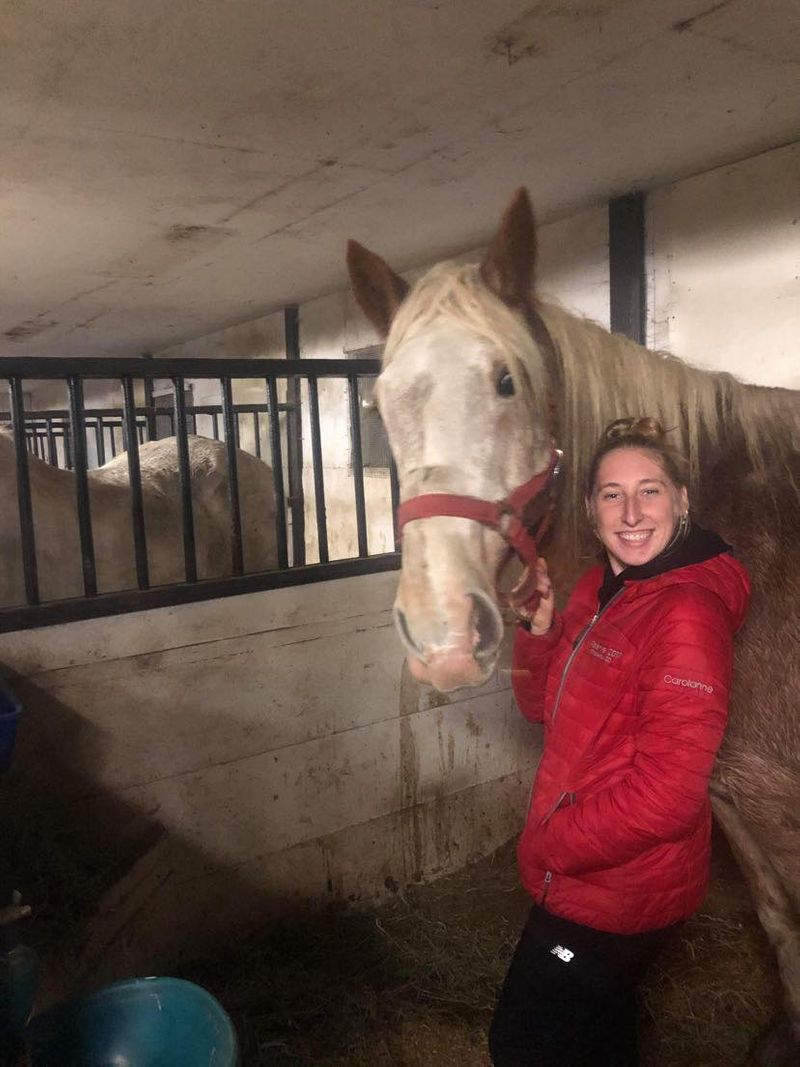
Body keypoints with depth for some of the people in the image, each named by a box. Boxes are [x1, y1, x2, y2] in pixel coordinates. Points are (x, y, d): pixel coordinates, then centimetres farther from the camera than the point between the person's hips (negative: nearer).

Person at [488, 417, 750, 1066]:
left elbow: (666, 794, -29)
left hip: (619, 896, -8)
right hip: (579, 877, 8)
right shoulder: (598, 588, 1)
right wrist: (540, 622, -11)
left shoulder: (688, 613, -27)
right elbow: (544, 706, 6)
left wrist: (547, 845, -17)